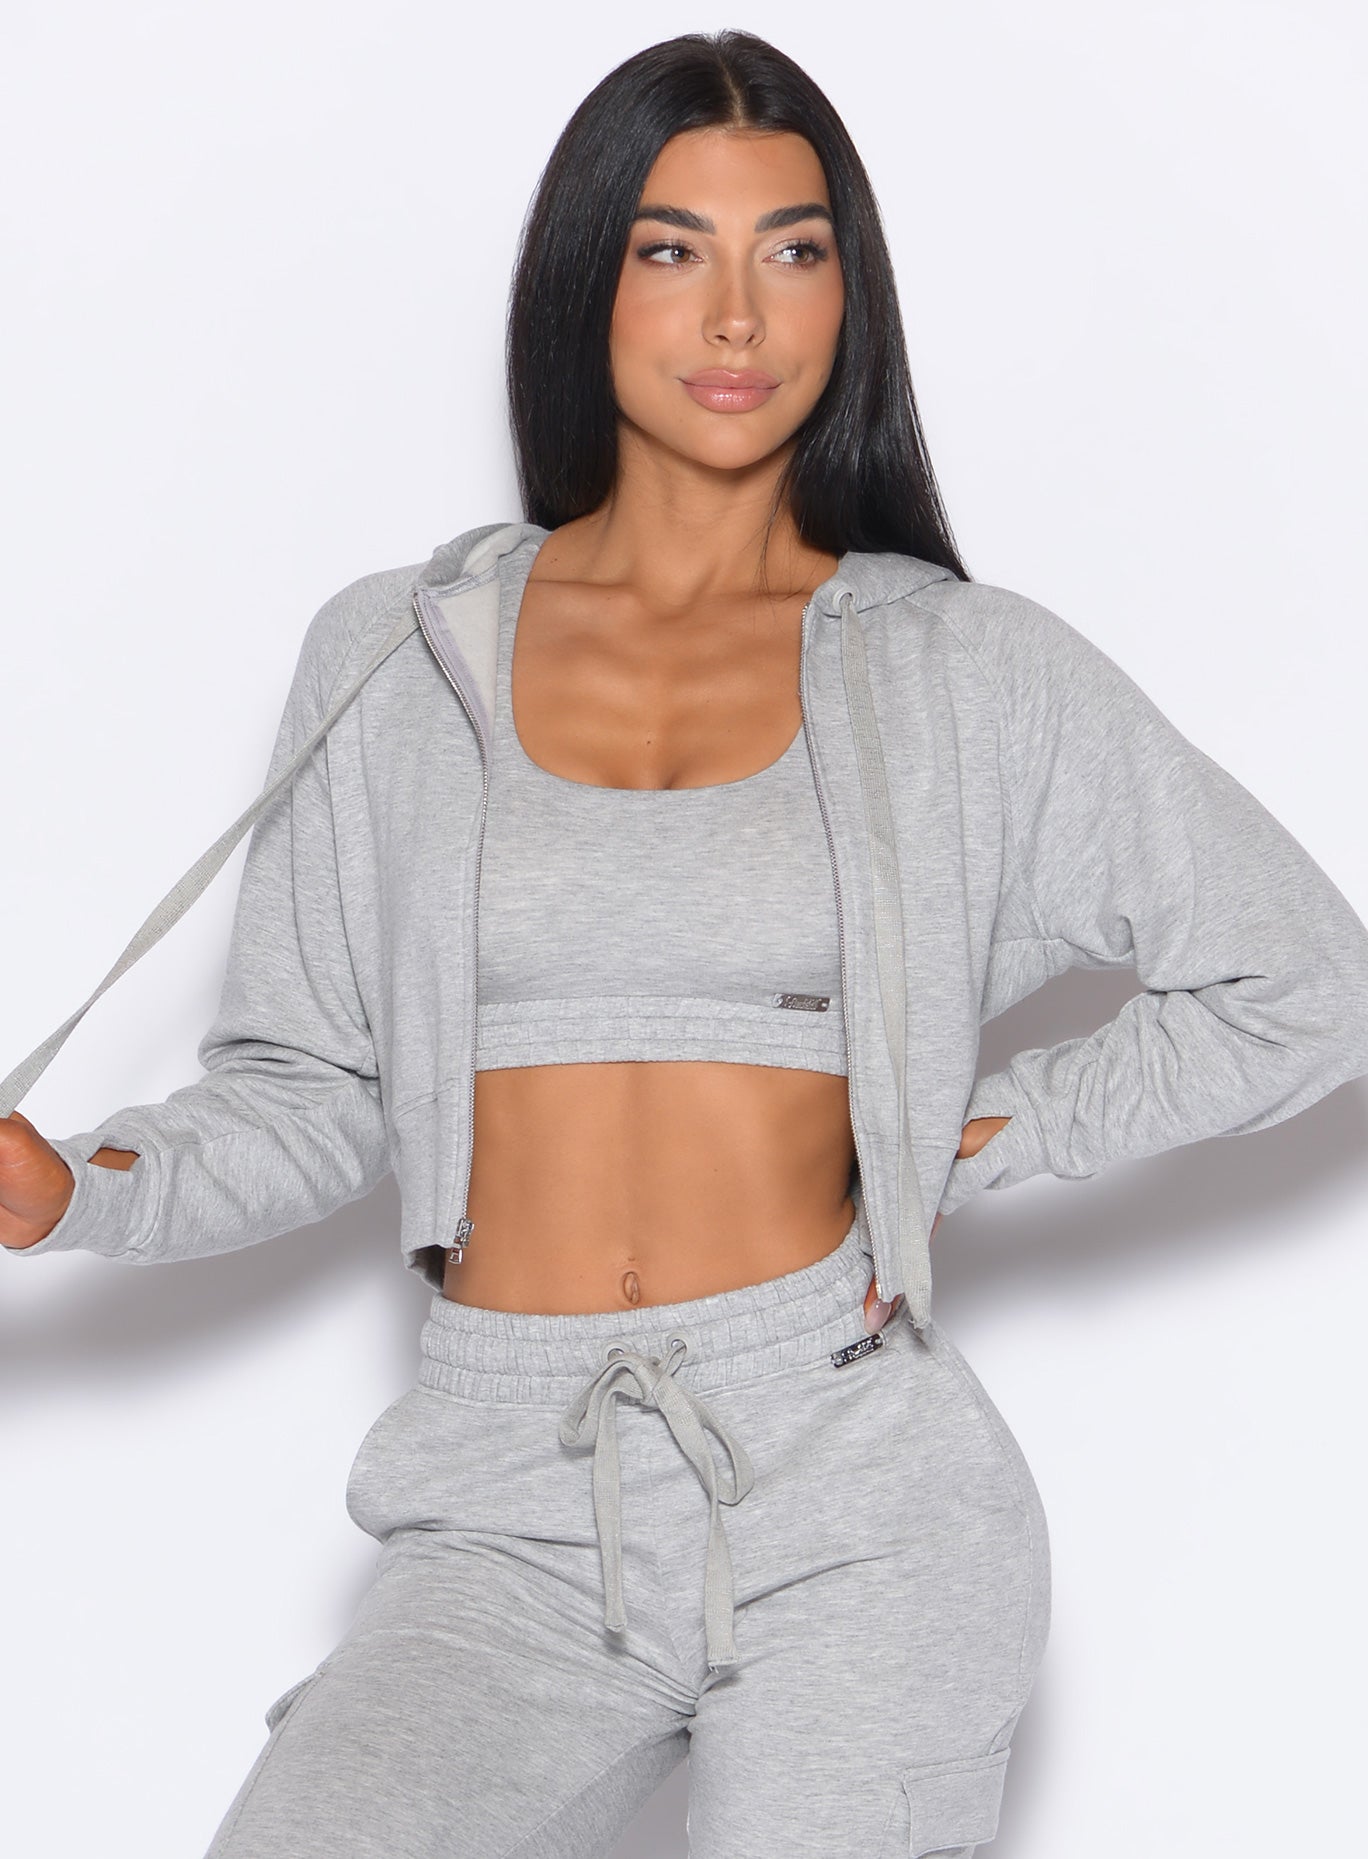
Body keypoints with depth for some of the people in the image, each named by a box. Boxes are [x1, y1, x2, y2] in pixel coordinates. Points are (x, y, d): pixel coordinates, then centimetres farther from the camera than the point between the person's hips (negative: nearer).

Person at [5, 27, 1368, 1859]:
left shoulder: (964, 670, 5)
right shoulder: (400, 658, 8)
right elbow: (310, 1091, 10)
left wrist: (982, 1143, 3)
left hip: (848, 1493, 0)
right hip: (509, 1513, 1)